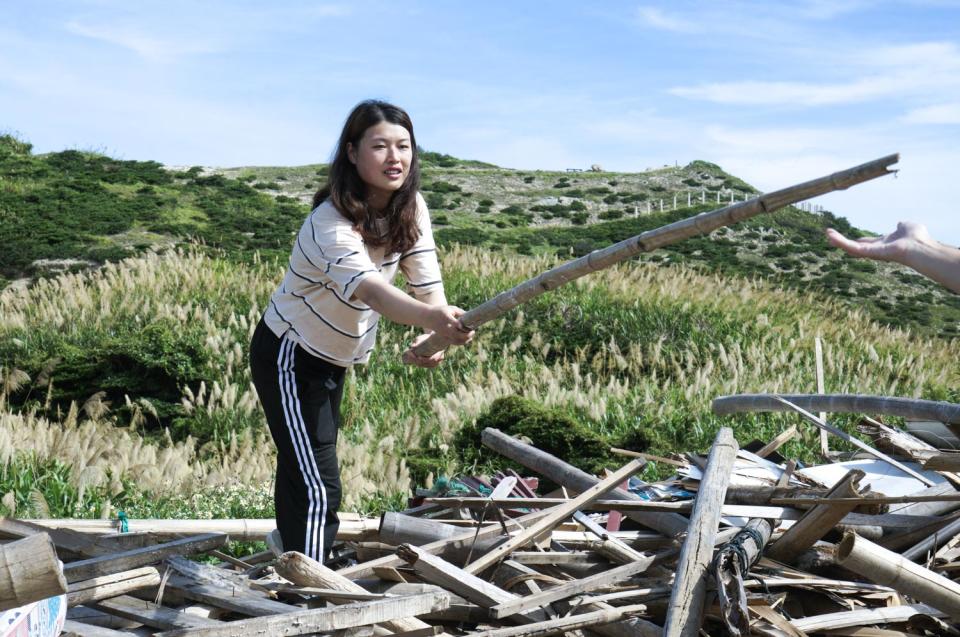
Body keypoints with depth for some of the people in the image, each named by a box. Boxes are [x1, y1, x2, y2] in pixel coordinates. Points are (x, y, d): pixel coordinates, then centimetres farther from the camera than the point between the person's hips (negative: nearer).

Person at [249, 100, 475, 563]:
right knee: (318, 486, -17)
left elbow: (427, 284, -15)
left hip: (332, 358, 8)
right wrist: (434, 319, -69)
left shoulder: (411, 209, -9)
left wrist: (430, 338, -36)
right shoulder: (331, 223, -33)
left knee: (304, 463, 28)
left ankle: (290, 541, 50)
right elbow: (372, 290, -50)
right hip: (288, 357, -8)